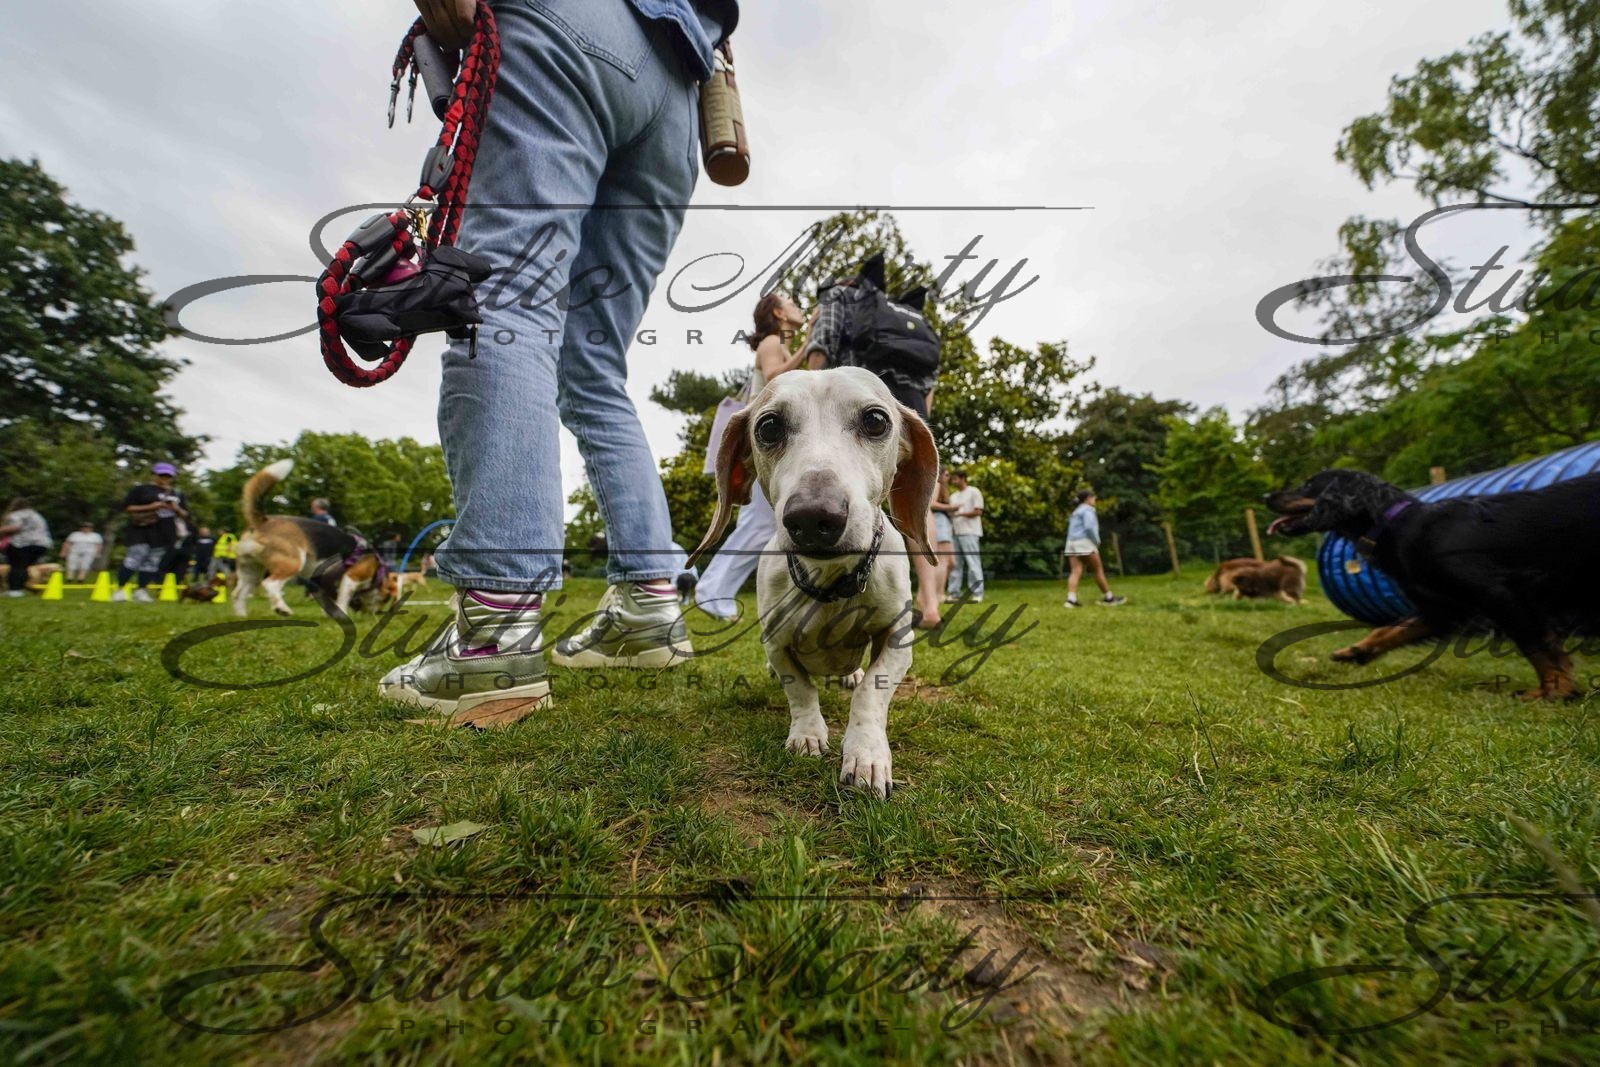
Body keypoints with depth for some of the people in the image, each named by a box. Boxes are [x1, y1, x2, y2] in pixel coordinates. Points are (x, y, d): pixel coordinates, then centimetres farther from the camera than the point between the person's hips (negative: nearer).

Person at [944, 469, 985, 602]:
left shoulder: (973, 492, 3)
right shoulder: (953, 496, 21)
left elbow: (978, 512, -5)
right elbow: (950, 513, 17)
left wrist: (960, 513, -14)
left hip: (969, 532, -6)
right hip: (955, 533, 7)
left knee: (972, 562, -9)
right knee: (955, 563, 4)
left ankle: (977, 593, -7)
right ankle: (954, 593, 6)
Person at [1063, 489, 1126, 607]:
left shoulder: (1076, 511, 24)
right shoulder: (1088, 510, -4)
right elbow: (1089, 527, -19)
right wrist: (1096, 541, -8)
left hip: (1072, 544, 8)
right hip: (1085, 542, -8)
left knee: (1076, 572, -4)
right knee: (1098, 569, 5)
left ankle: (1071, 599, -19)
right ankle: (1108, 597, 14)